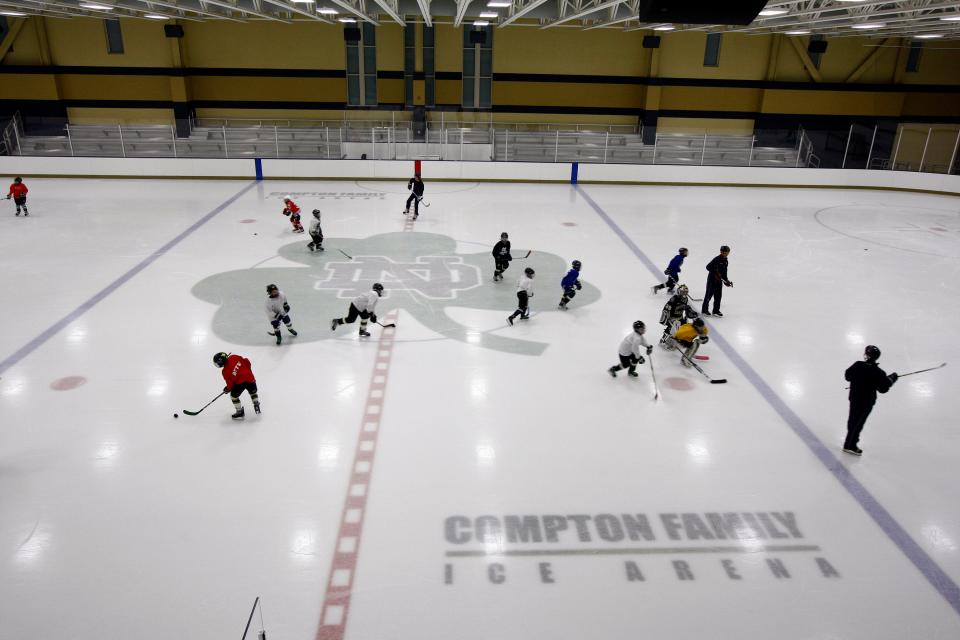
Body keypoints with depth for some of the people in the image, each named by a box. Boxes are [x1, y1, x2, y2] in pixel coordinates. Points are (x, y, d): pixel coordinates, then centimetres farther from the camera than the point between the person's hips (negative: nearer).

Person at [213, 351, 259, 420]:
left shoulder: (225, 371, -12)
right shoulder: (234, 357, -4)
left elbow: (230, 383, -3)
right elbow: (247, 362, 4)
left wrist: (227, 389, 18)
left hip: (240, 383, -5)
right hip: (250, 378, 5)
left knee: (234, 396, 17)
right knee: (253, 392, 29)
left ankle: (240, 412, 21)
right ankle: (257, 407, 30)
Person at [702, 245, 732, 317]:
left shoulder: (725, 261, 10)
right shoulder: (717, 259, -16)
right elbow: (708, 267, -23)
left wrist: (726, 280, 14)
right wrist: (715, 273, -26)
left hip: (719, 280, 8)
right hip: (712, 279, -8)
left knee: (718, 295, 9)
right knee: (709, 294, -1)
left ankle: (716, 310, 18)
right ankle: (704, 310, 10)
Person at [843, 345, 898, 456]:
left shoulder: (857, 365, -9)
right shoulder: (878, 373, -19)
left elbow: (848, 376, 5)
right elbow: (883, 388, -12)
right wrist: (891, 378, 2)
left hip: (854, 397, 4)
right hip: (867, 401, -4)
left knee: (853, 419, 18)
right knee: (859, 422, 5)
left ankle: (850, 443, 32)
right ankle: (850, 446, 11)